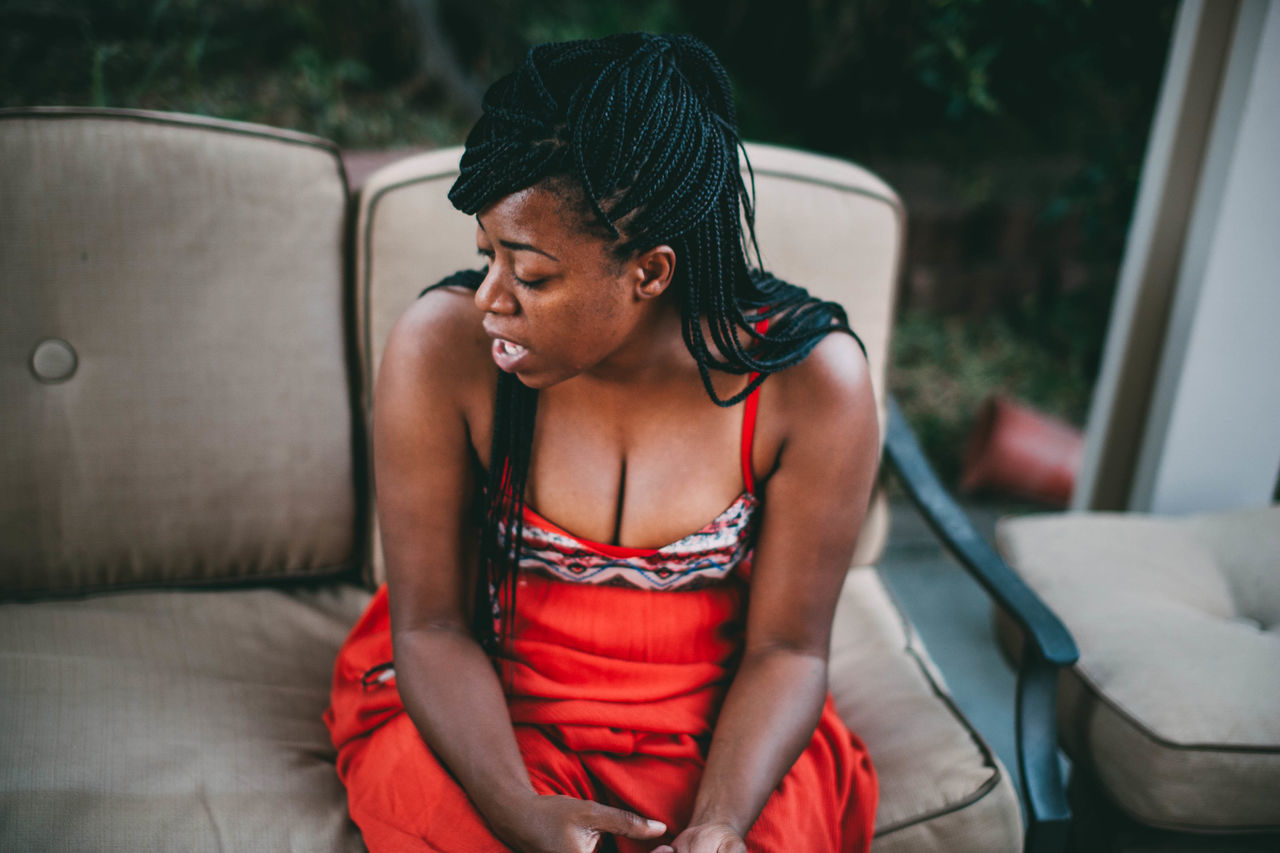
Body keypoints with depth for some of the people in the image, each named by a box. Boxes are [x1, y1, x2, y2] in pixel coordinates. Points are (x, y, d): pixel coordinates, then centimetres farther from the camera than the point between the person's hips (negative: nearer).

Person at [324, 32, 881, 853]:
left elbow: (786, 648, -9)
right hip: (479, 716, 0)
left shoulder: (810, 380, -17)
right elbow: (432, 626, -11)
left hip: (715, 731, 1)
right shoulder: (441, 347, -18)